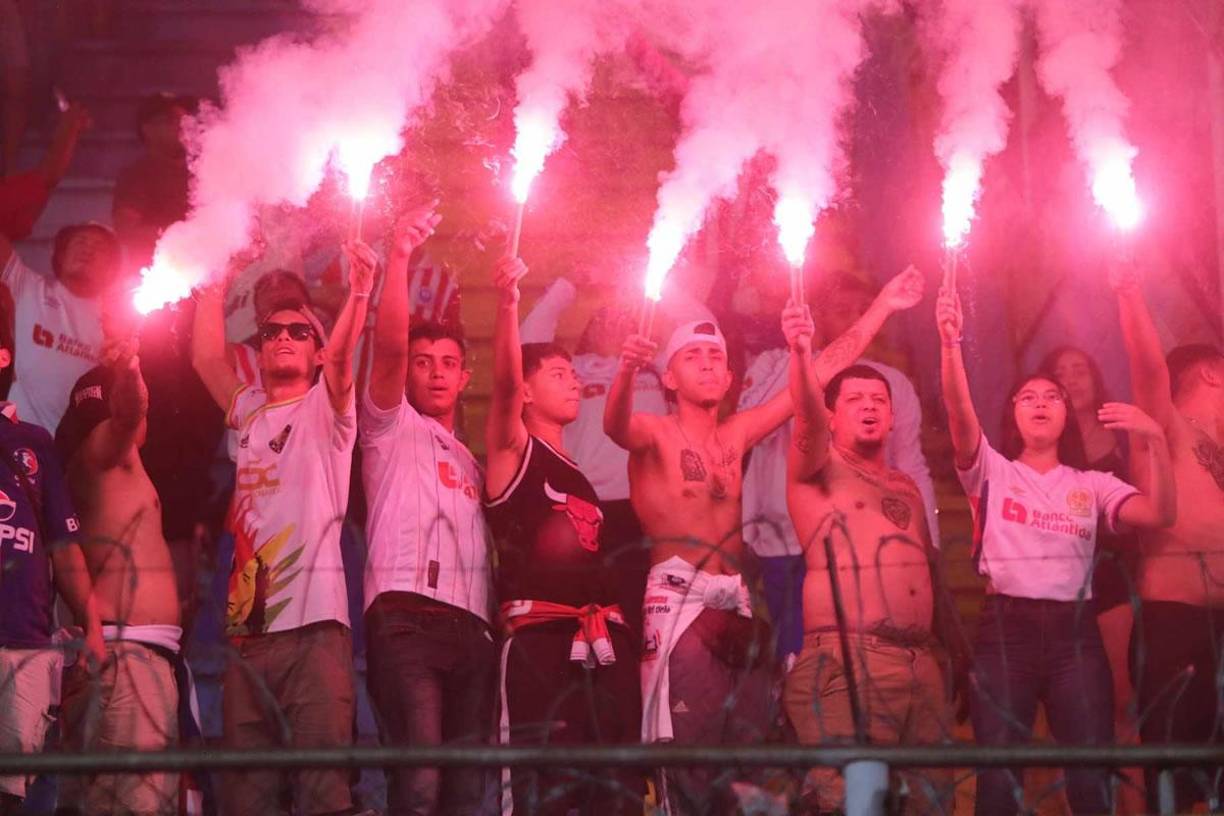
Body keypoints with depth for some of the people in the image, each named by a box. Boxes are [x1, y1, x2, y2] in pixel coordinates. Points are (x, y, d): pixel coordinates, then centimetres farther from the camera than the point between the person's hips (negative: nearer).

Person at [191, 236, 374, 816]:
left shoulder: (325, 409, 8)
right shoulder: (248, 411, 21)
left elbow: (341, 357, -10)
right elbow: (205, 357, 10)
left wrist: (358, 294, -27)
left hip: (313, 621, -5)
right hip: (247, 624, 5)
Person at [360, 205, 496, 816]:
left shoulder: (469, 461, 33)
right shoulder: (392, 426, 14)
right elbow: (388, 344, -1)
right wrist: (399, 255, -10)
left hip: (471, 626, 6)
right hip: (406, 616, -6)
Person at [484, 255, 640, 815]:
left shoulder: (578, 477, 27)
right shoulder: (512, 450, 7)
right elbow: (503, 381, -12)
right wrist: (508, 304, -25)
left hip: (603, 639, 7)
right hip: (540, 637, -7)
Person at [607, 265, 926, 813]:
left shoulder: (737, 435, 19)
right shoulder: (656, 434, 3)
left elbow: (825, 370, 21)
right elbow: (616, 426, -22)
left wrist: (883, 306, 21)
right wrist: (626, 373, -43)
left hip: (736, 605, 6)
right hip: (681, 602, -6)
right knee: (689, 761, -16)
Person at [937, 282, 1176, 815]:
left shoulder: (1091, 485, 16)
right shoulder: (992, 471, 11)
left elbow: (1159, 514, 0)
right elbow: (959, 413, -8)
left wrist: (1154, 440, -13)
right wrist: (950, 343, -24)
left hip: (1075, 632, 2)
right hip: (1005, 629, -2)